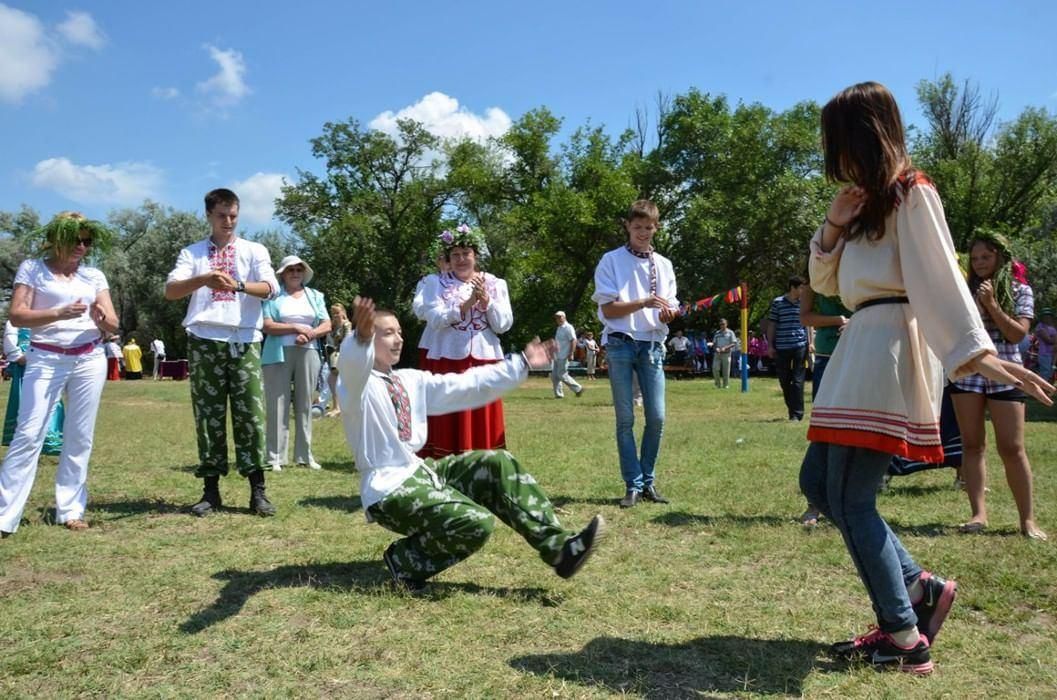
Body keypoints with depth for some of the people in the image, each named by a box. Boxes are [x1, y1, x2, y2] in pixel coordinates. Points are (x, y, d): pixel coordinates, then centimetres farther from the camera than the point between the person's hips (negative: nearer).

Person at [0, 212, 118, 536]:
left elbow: (113, 325, 8)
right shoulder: (32, 268, 3)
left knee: (80, 437, 4)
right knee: (29, 434, -7)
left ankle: (71, 509, 12)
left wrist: (101, 317, -16)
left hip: (89, 360, 3)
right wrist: (58, 313, -21)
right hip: (45, 360, -3)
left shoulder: (95, 276, 10)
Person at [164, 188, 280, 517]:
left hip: (244, 339, -1)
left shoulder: (254, 251, 11)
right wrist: (204, 279, -22)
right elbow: (170, 291, -3)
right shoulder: (192, 253, 12)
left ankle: (257, 490, 1)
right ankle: (211, 490, 10)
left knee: (250, 412, -3)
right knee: (208, 414, 3)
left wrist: (238, 285, -24)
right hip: (204, 340, 1)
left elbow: (270, 288, -4)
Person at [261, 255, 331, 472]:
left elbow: (327, 326, 9)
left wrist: (309, 334, -10)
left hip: (308, 353, 3)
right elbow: (267, 326, -5)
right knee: (277, 404, -5)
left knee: (304, 404, 5)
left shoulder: (315, 296, 17)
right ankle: (275, 457, -2)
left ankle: (304, 455, 10)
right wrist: (296, 328, -13)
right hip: (278, 354, -3)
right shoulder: (274, 296, 6)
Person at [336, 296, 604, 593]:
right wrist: (361, 338, -60)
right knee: (477, 523, -24)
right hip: (388, 489, -8)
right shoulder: (357, 384, -10)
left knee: (497, 464, -6)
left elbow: (466, 386, 13)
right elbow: (352, 365, -36)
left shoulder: (411, 380, 13)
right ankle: (404, 560, 1)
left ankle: (558, 546, -8)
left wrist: (521, 365, 11)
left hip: (419, 471, 8)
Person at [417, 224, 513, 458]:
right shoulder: (435, 283, 5)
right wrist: (466, 304, -18)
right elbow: (434, 319, -9)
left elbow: (503, 325, 1)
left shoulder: (495, 284, 8)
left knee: (483, 423, 5)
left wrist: (486, 300, -13)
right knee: (447, 424, -1)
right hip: (446, 360, -1)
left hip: (484, 361, 2)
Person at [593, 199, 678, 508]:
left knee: (657, 417, 0)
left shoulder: (663, 265, 13)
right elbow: (609, 309, -5)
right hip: (620, 344, -3)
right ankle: (633, 484, 6)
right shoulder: (611, 261, 1)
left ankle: (648, 481, 14)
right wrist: (644, 302, -18)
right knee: (625, 419, 0)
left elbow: (670, 307, 13)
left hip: (653, 345, 3)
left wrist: (669, 312, -11)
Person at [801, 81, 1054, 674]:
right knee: (819, 482, 9)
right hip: (860, 348, 9)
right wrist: (833, 228, 3)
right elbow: (824, 284, 20)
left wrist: (976, 351, -32)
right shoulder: (869, 202, 21)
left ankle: (906, 640, 2)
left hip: (889, 349, -9)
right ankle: (921, 587, 15)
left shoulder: (912, 194, -6)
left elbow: (941, 277, -19)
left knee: (851, 498, -9)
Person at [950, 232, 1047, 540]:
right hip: (966, 373, 2)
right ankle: (979, 513, 4)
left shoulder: (1020, 291, 5)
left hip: (1004, 375, -2)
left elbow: (1018, 334, -7)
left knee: (1012, 448, -4)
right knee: (972, 445, 1)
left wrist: (991, 305, -14)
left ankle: (1028, 519, 5)